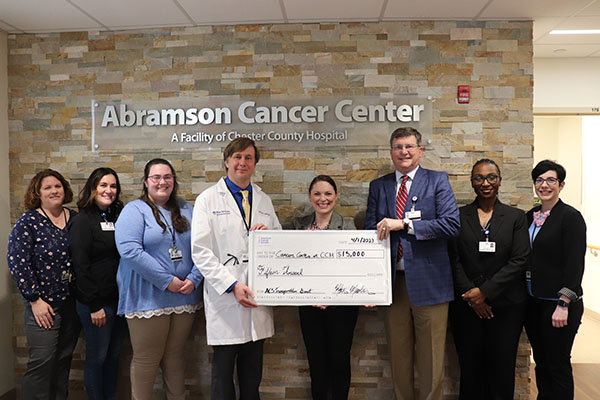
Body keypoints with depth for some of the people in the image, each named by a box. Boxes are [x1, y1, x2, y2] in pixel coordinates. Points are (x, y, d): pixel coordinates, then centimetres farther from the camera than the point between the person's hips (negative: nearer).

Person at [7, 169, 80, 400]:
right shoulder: (28, 223, -7)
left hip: (71, 301, 5)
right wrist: (35, 299, -14)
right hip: (43, 304, -4)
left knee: (64, 359, 13)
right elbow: (17, 262, -12)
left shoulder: (75, 219, 6)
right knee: (42, 361, -2)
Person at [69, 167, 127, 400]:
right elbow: (80, 265, -13)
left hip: (120, 299, 6)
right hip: (96, 302, -6)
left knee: (114, 354, 15)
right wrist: (94, 305, -15)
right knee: (97, 357, 6)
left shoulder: (119, 217, 9)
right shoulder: (83, 220, -8)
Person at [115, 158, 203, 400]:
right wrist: (167, 280, -19)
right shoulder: (134, 211, -3)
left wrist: (194, 279, -9)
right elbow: (129, 251, -17)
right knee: (146, 359, 6)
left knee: (175, 357, 16)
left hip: (184, 297, 4)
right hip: (147, 298, -4)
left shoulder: (186, 211, 11)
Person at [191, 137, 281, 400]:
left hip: (258, 297, 4)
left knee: (253, 371, 14)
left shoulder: (264, 201, 13)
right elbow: (200, 251, -8)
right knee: (223, 369, 6)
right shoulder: (208, 199, 0)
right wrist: (232, 285, -17)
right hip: (225, 297, -4)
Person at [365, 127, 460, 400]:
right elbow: (370, 232, 8)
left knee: (430, 361, 5)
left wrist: (404, 224, -18)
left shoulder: (438, 181, 2)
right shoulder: (378, 186, 11)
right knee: (399, 358, 14)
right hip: (392, 283, 3)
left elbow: (452, 224, -11)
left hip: (428, 283, -3)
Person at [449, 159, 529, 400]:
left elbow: (520, 260, -4)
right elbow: (454, 260, 0)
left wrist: (485, 291, -12)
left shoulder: (516, 217, 5)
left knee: (502, 369, 7)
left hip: (506, 305, 0)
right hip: (466, 306, 0)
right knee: (470, 368, 7)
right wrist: (470, 296, -10)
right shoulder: (458, 216, 5)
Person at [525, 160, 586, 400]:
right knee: (540, 362, 15)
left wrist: (564, 304, -19)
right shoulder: (530, 217, 9)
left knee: (558, 365, 4)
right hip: (533, 303, 6)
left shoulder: (570, 217, -10)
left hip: (558, 305, -6)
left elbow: (575, 264, -14)